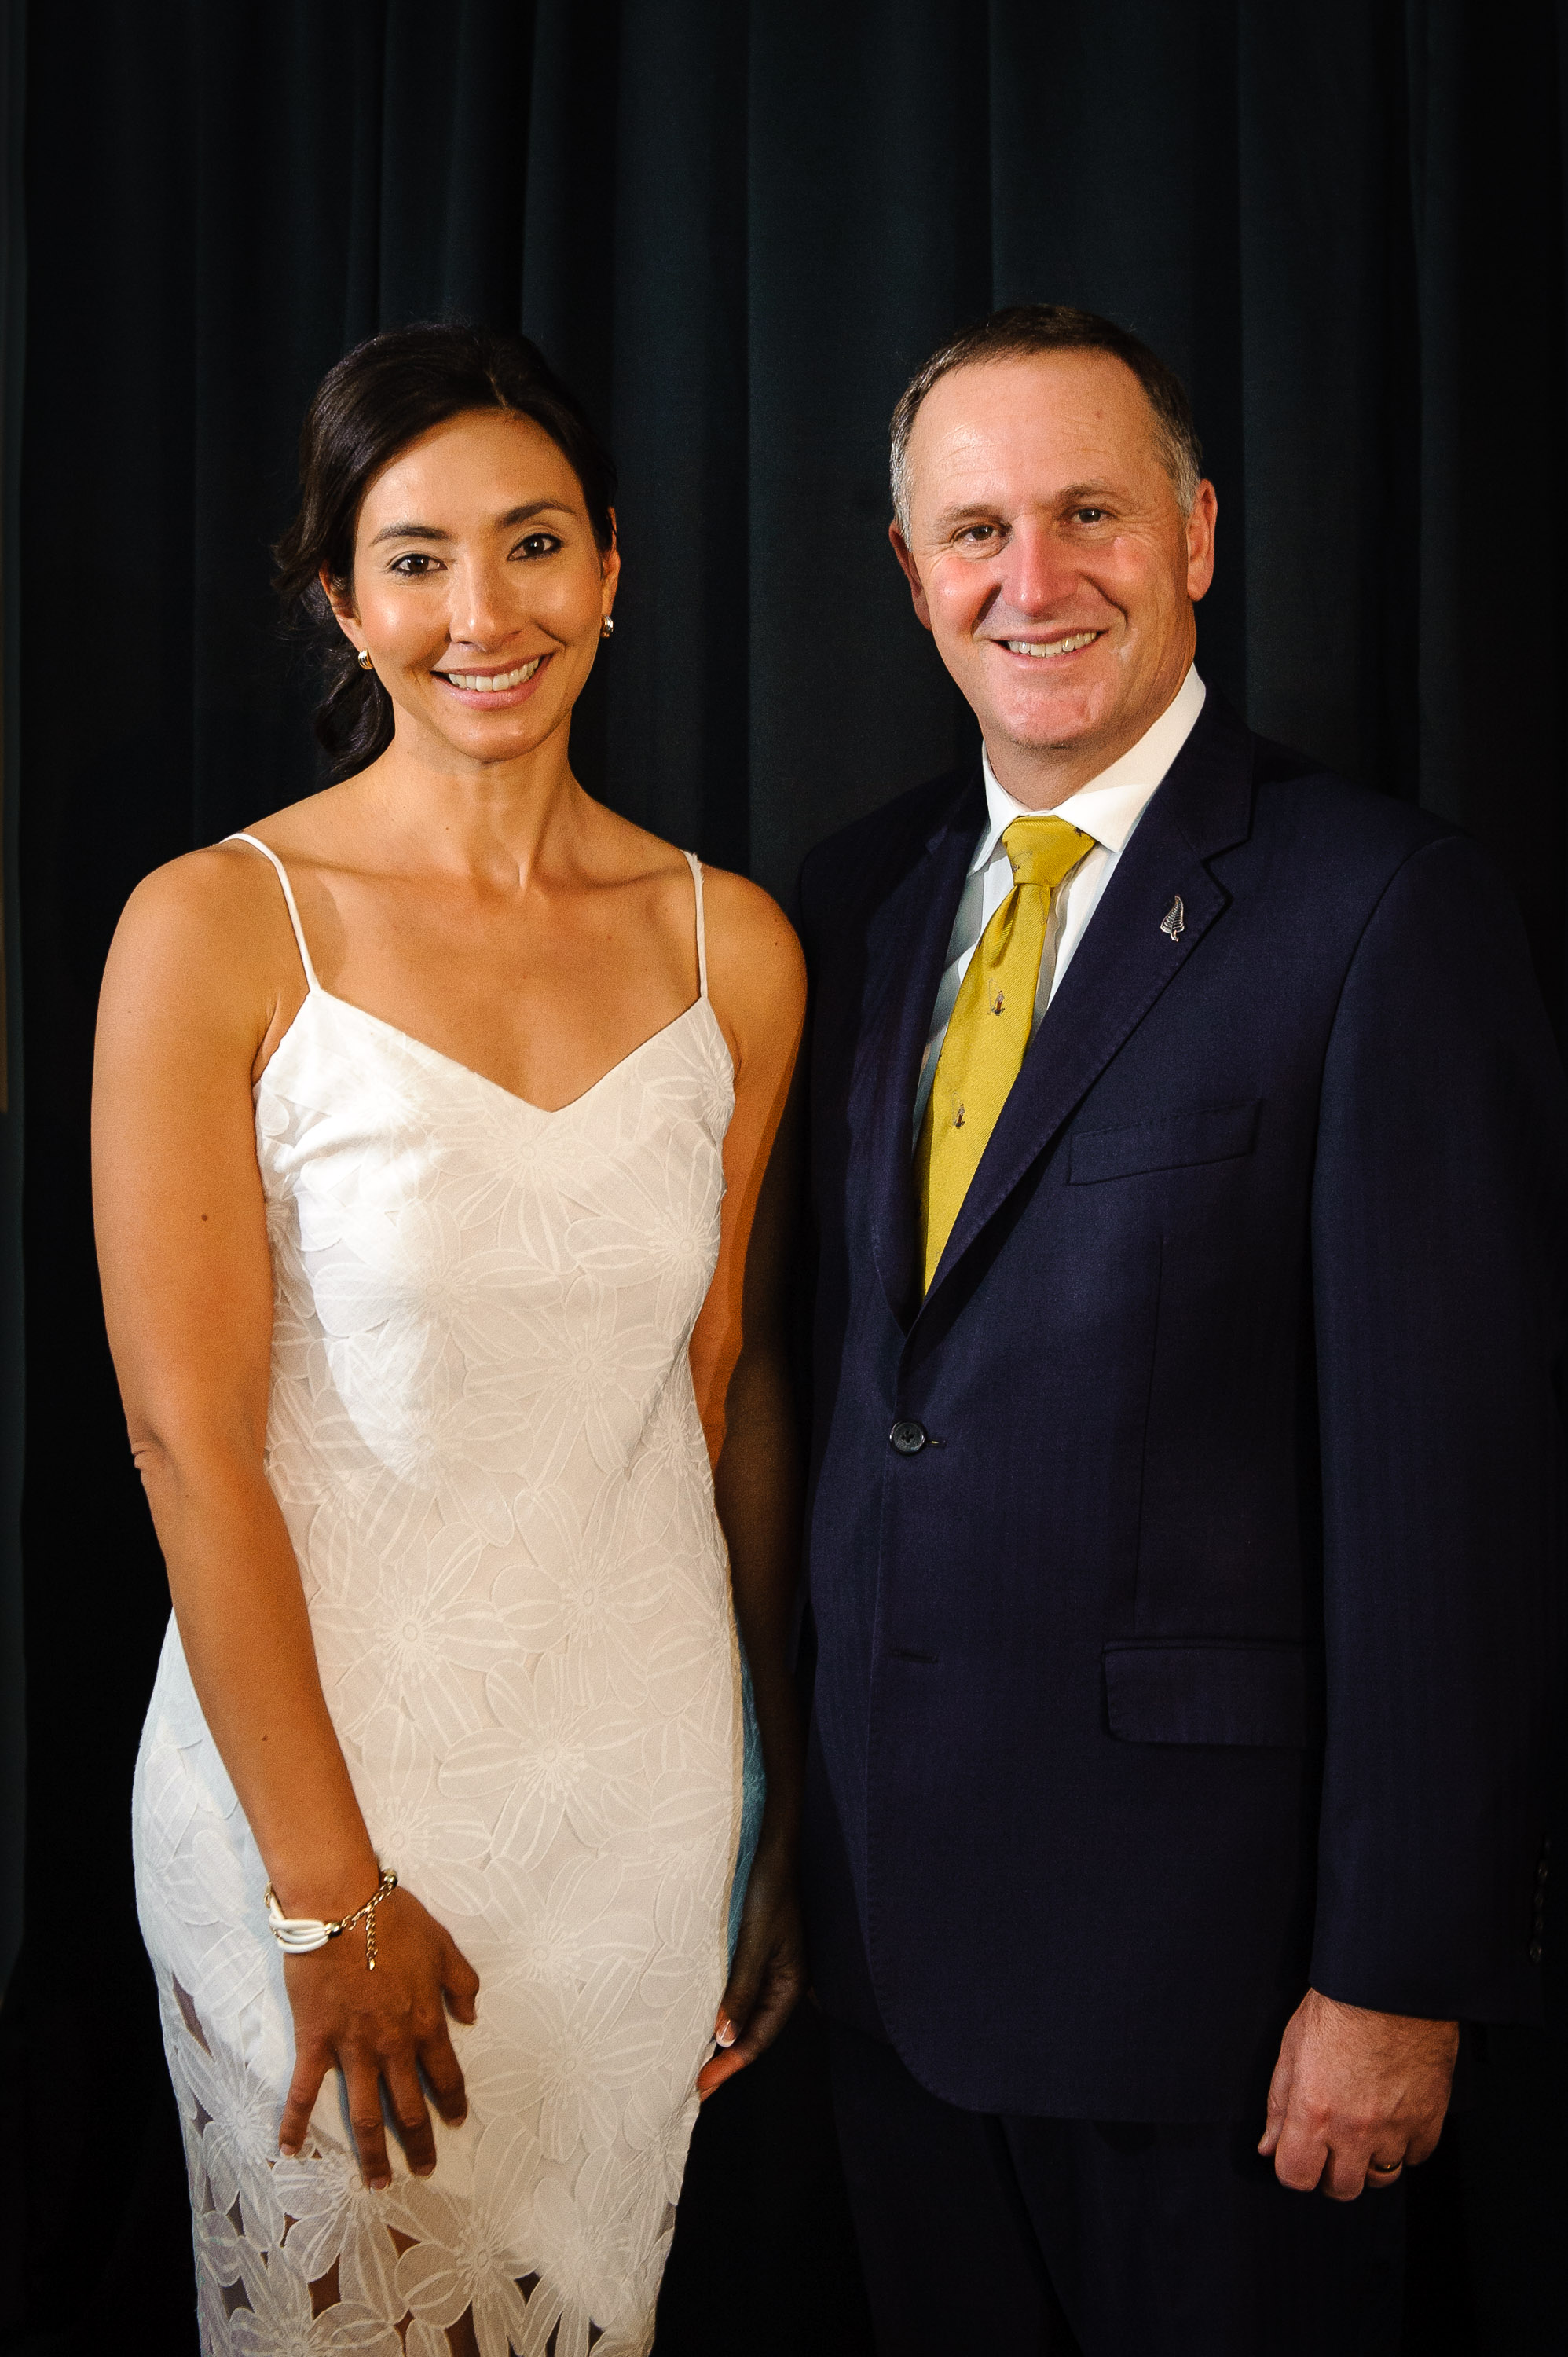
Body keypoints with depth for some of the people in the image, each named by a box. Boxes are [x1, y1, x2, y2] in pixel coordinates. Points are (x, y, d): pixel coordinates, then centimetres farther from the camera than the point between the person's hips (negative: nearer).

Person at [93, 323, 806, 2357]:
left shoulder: (732, 948, 1)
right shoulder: (217, 931, -11)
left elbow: (736, 1394, 6)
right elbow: (191, 1441, -12)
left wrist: (799, 1813, 9)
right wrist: (326, 1889, -11)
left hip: (649, 1776, 4)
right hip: (316, 1760, -3)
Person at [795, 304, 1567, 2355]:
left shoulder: (1384, 910, -14)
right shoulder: (859, 896, 7)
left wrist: (1400, 1972, -15)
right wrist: (798, 1787, 13)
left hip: (1202, 1908, -5)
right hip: (892, 1881, 6)